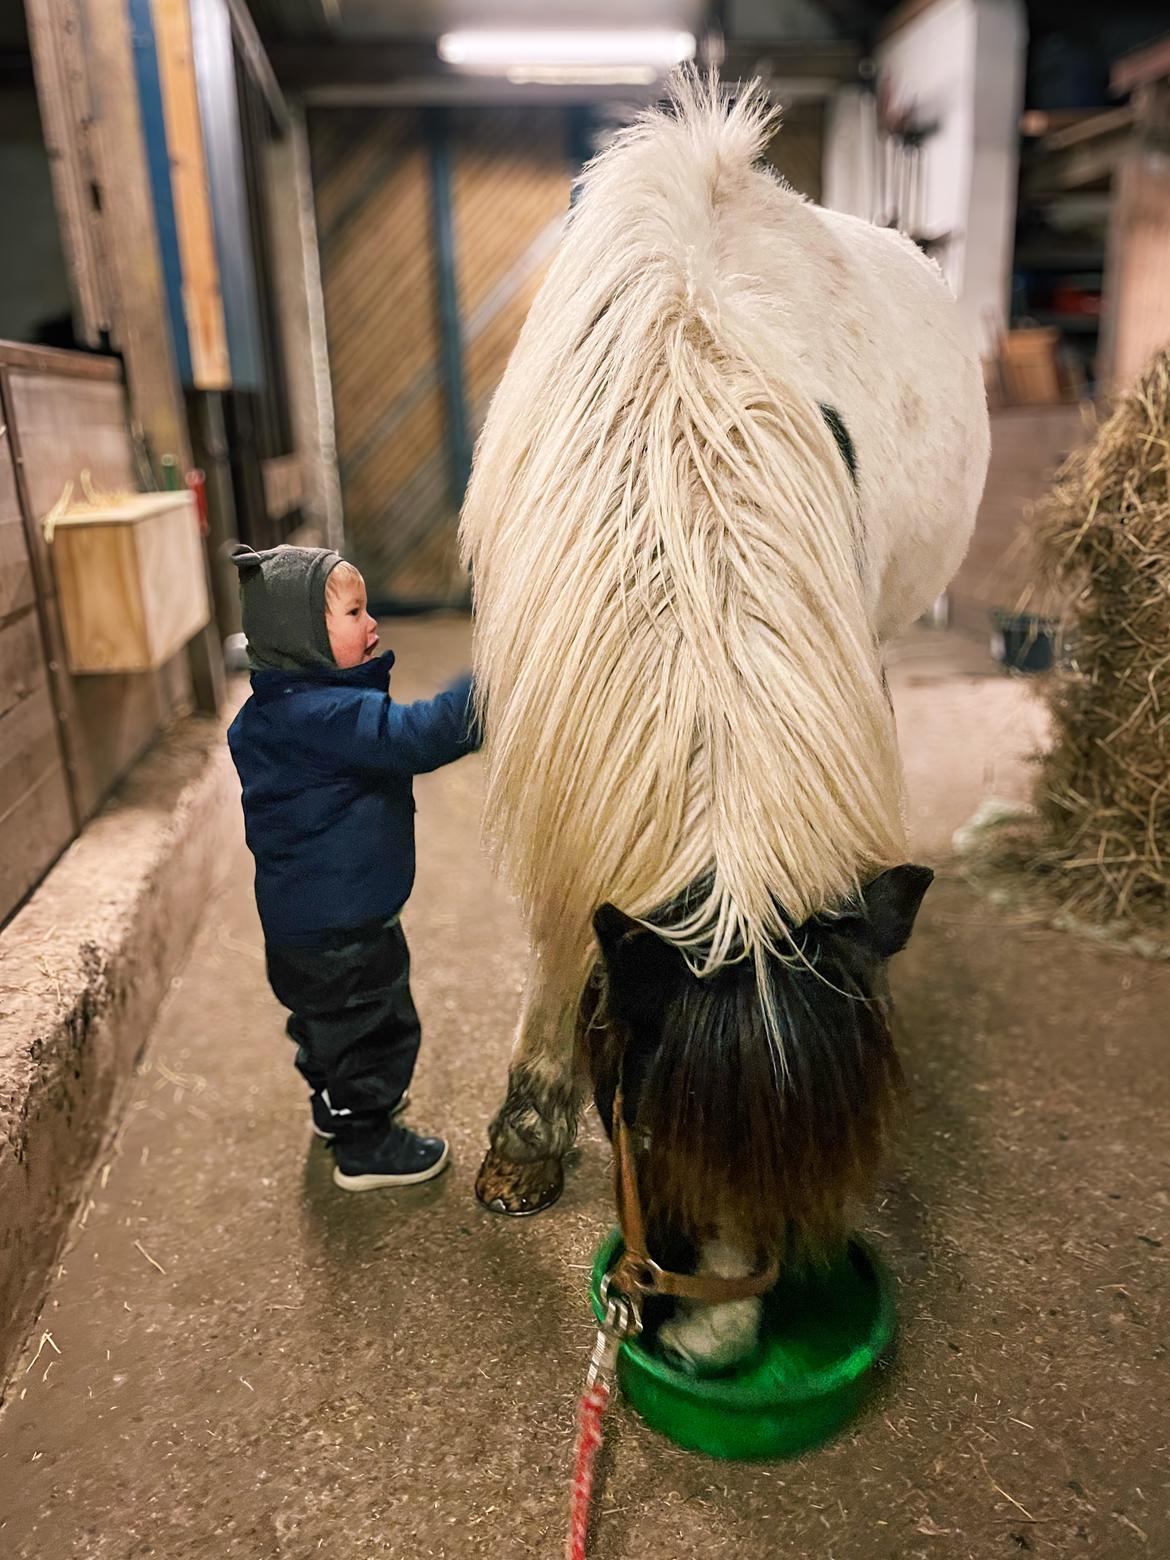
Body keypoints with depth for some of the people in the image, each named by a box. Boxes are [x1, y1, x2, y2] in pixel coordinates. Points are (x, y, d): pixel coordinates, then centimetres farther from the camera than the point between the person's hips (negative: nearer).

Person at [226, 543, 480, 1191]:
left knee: (328, 1016, 28)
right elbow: (418, 735, -40)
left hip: (302, 913, 10)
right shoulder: (325, 714, -29)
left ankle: (338, 1105, 50)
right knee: (373, 1022, 8)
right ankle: (364, 1147, 27)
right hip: (339, 924, -10)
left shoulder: (274, 711, 5)